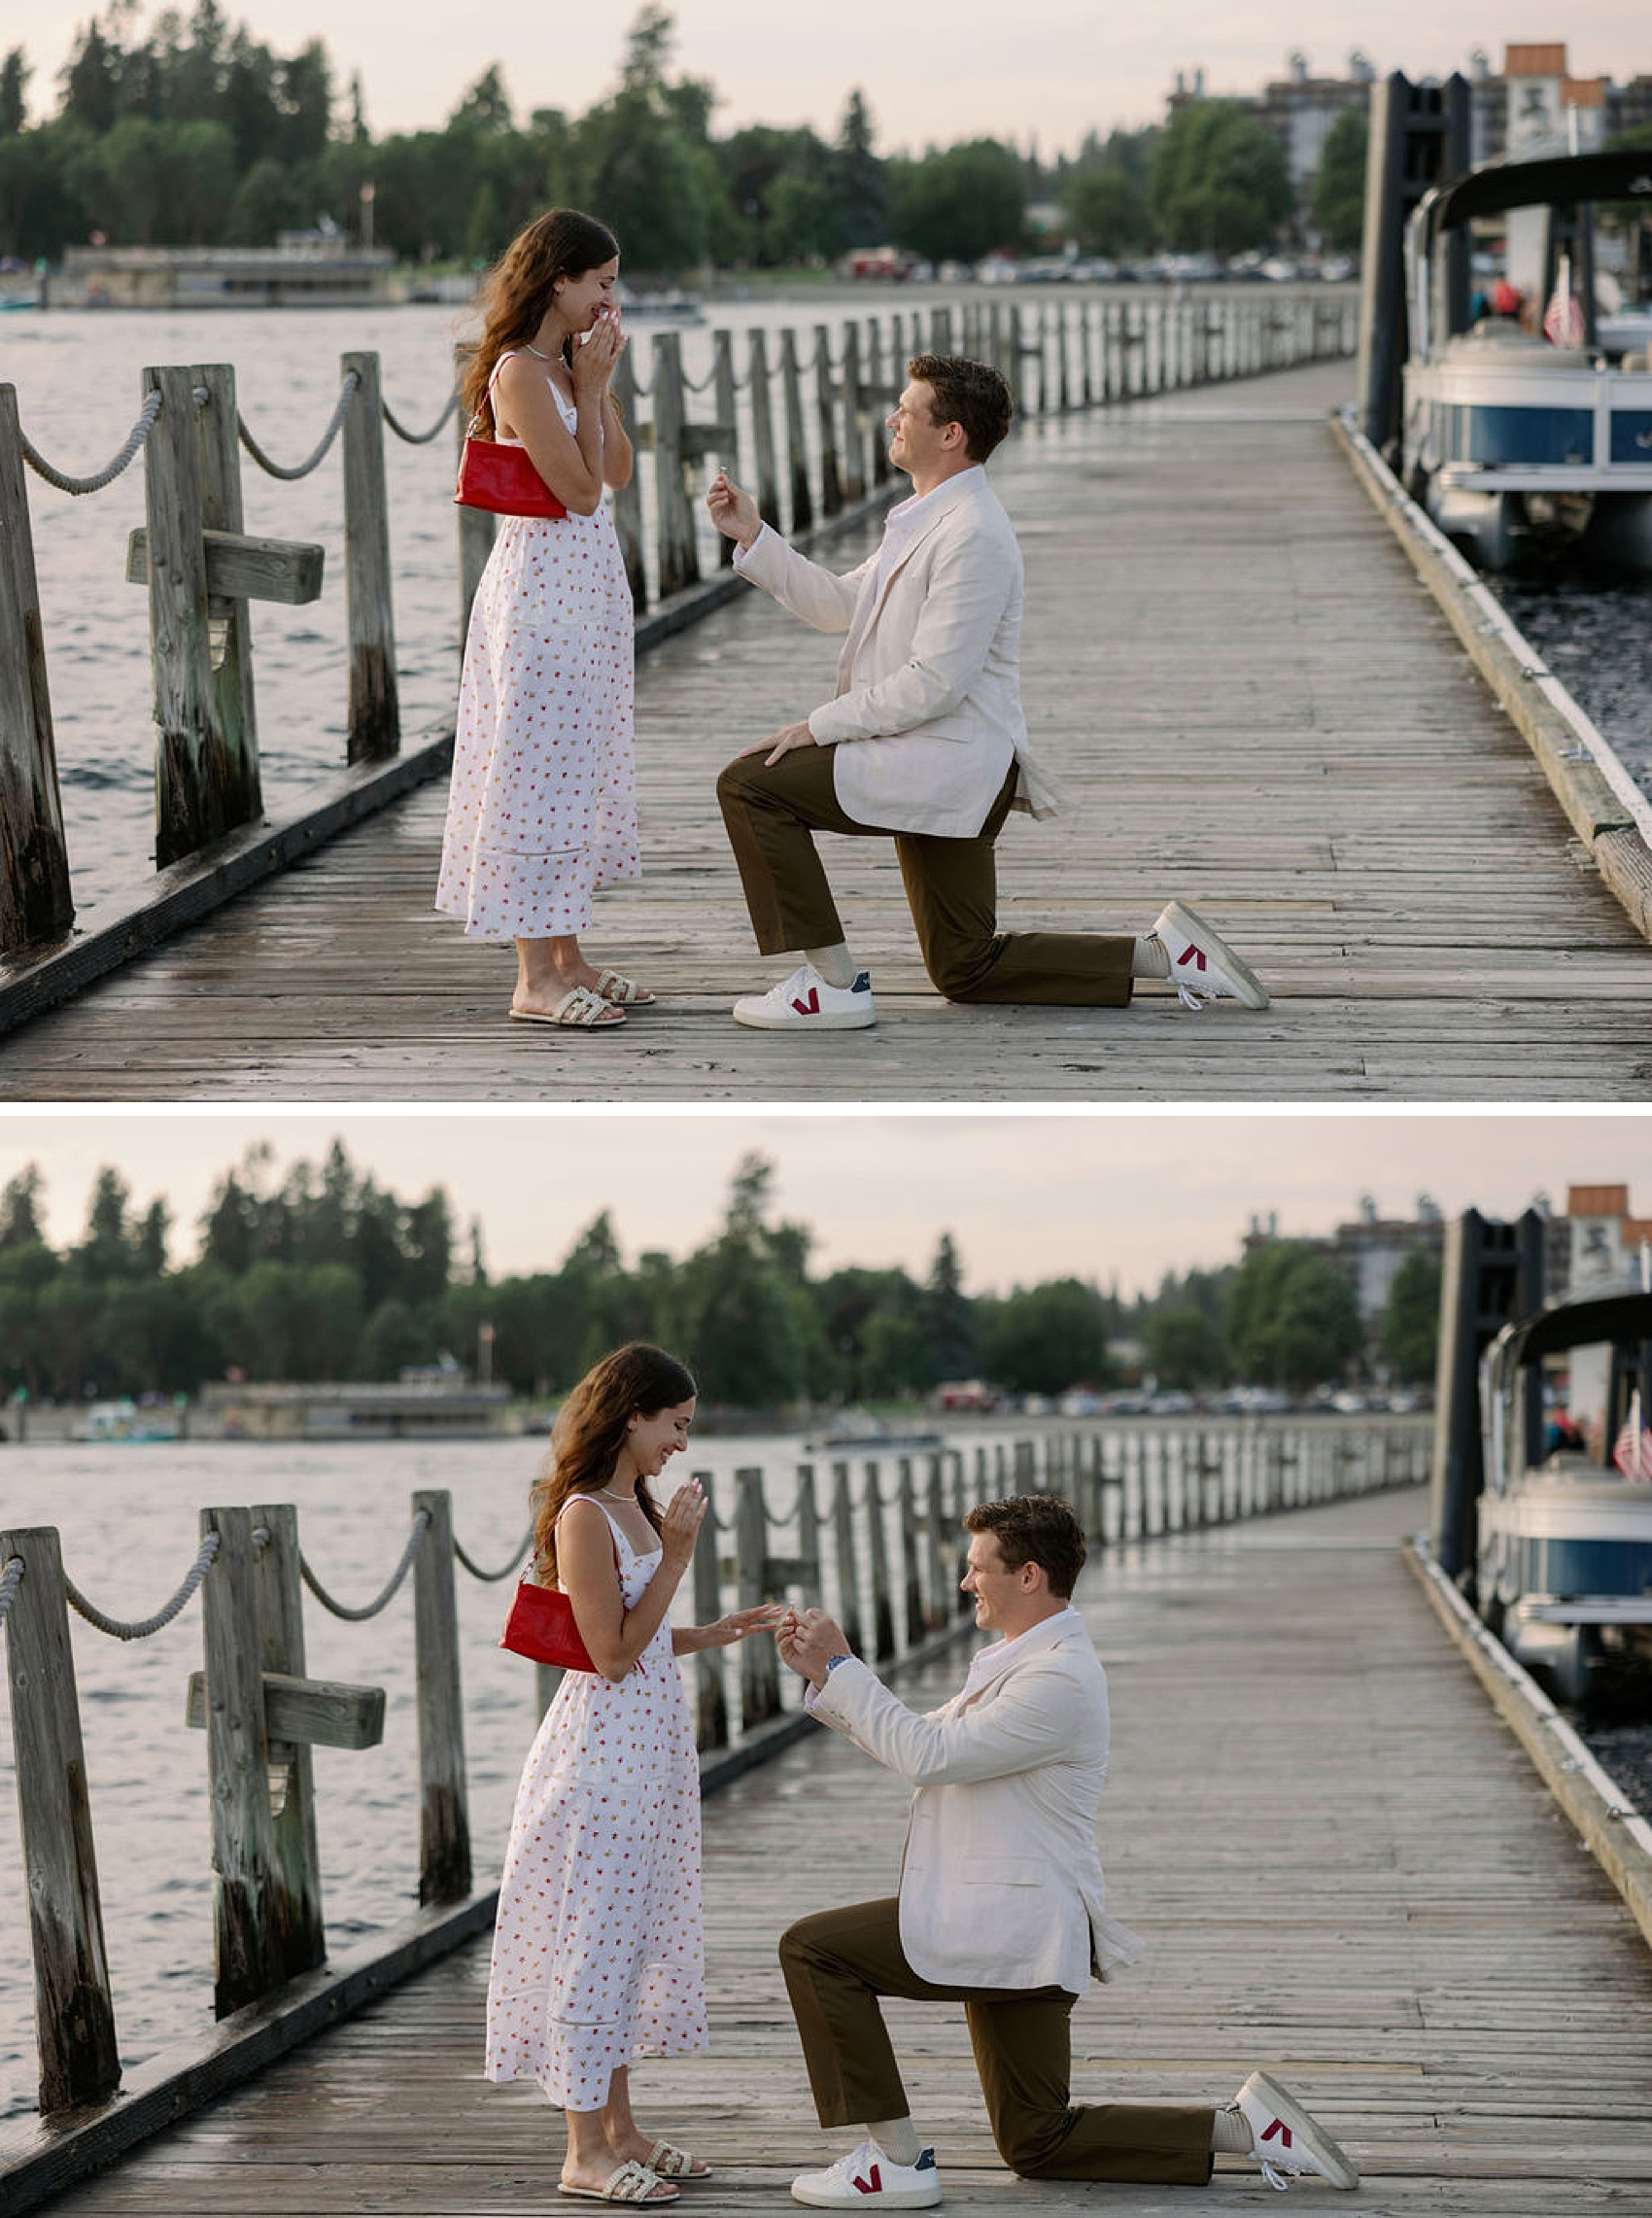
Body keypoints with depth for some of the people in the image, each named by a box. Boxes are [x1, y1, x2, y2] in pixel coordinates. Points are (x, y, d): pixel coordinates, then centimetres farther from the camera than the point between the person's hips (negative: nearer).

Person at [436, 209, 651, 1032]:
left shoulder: (567, 365, 11)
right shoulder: (519, 373, -17)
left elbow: (618, 472, 10)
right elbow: (580, 490, -17)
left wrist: (600, 382, 2)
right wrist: (589, 389, -12)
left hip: (589, 580, 10)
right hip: (541, 583, -10)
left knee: (577, 768, 13)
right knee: (539, 769, -6)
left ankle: (564, 957, 20)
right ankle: (536, 978, -3)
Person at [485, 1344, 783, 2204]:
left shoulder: (632, 1508, 13)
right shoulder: (584, 1518, -17)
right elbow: (613, 1655, -19)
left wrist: (717, 1633, 9)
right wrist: (676, 1556, -18)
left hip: (649, 1746, 10)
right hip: (602, 1746, -10)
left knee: (630, 1935, 14)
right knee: (592, 1938, -5)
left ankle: (620, 2128, 21)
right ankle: (586, 2153, -1)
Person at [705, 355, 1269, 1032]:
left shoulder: (973, 536, -20)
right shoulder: (926, 518, 13)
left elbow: (933, 684, -24)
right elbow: (840, 604, 19)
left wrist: (819, 727, -18)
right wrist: (753, 537, 12)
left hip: (950, 766, -10)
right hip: (941, 773, 10)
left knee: (750, 784, -12)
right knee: (966, 969, 14)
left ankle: (830, 982, -11)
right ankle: (1164, 952, 13)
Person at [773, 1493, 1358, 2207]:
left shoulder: (1060, 1680, -19)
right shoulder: (1022, 1660, 15)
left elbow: (930, 1756, -23)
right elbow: (916, 1741, 19)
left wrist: (841, 1667, -15)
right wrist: (823, 1675, 9)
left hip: (1011, 1927, -11)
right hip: (1016, 1930, 11)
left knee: (814, 1949, -10)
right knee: (1037, 2143, 14)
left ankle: (895, 2160, -9)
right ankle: (1246, 2126, 12)